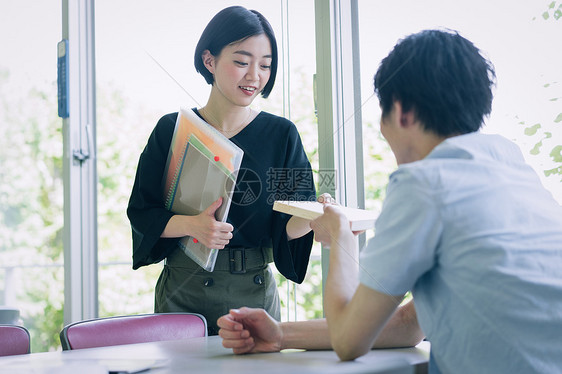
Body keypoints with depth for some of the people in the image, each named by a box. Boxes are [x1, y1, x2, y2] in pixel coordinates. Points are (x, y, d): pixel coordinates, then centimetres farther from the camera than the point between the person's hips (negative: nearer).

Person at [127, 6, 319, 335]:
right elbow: (141, 213, -2)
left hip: (257, 293, 1)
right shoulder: (172, 130, 1)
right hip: (184, 294, -1)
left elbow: (288, 226, -3)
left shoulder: (282, 134, 3)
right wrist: (191, 225, -20)